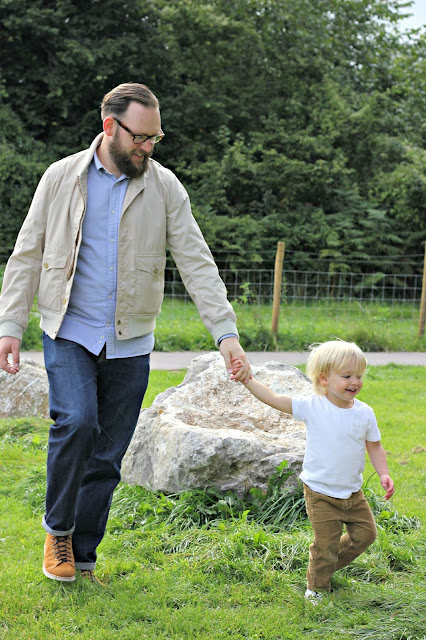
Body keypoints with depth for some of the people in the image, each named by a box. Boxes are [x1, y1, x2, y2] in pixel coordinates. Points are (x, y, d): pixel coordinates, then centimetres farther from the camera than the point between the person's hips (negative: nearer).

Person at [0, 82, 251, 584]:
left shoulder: (164, 187, 1)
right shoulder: (62, 177, 0)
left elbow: (196, 263, -3)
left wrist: (226, 333, -12)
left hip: (129, 343, 2)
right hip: (70, 332, -1)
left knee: (107, 457, 5)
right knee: (76, 423, -22)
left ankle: (83, 556, 20)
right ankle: (58, 528, 2)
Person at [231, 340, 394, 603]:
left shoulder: (364, 413, -5)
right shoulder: (312, 406, -14)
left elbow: (375, 447, 6)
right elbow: (274, 399, -15)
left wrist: (383, 474, -7)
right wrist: (248, 380, -24)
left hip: (353, 492, 4)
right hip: (321, 494, -4)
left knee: (366, 533, 12)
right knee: (327, 543, 0)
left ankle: (330, 563, 36)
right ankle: (317, 586, 25)